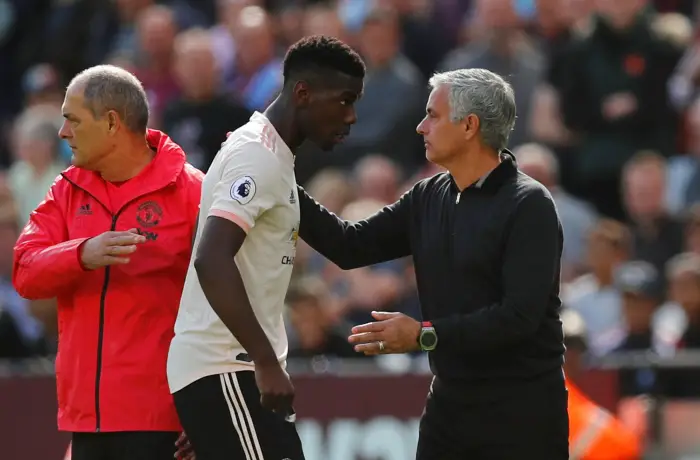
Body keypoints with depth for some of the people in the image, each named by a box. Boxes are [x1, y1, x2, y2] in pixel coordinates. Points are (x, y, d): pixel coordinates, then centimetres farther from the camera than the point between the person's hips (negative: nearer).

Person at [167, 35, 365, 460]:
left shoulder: (268, 153, 17)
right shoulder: (259, 157, -14)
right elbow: (212, 261, -26)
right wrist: (267, 363, -27)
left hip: (242, 367, 10)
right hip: (223, 370, -10)